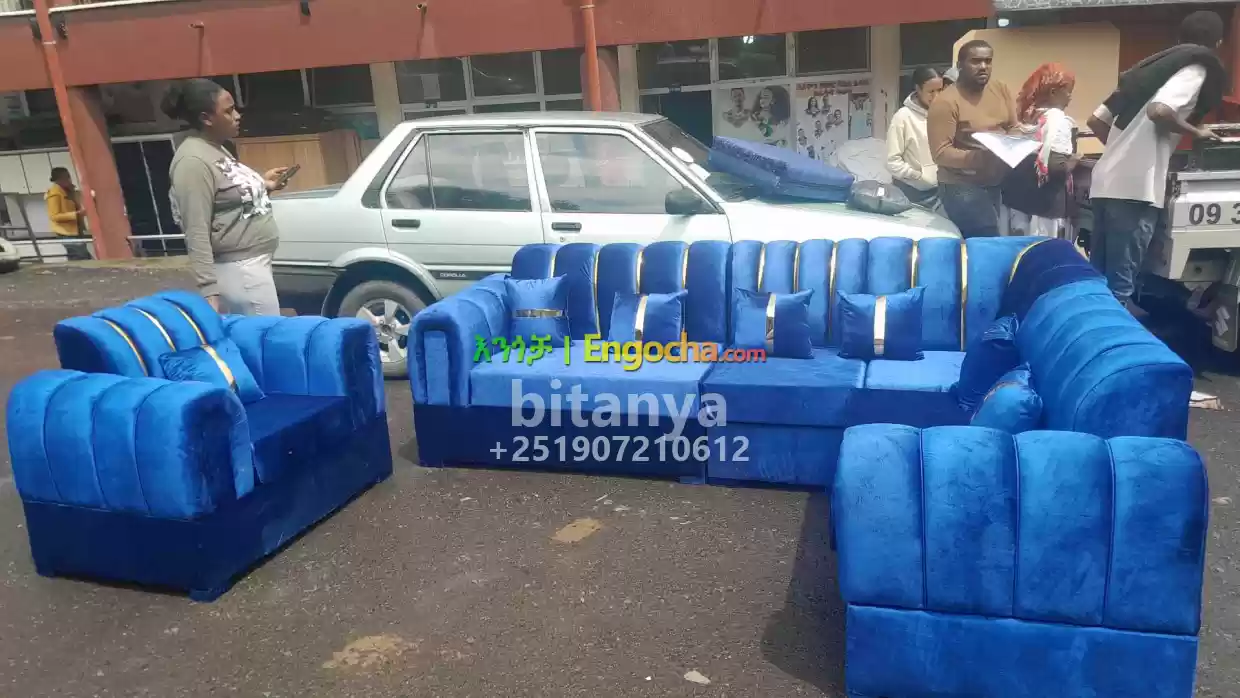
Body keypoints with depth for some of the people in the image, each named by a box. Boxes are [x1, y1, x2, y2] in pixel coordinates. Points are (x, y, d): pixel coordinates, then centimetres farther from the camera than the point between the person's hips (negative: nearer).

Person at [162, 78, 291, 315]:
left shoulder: (216, 149, 13)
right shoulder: (193, 161, -18)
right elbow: (196, 234, -23)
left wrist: (262, 184, 13)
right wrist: (209, 292, -27)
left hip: (254, 263, 10)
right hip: (239, 270, -10)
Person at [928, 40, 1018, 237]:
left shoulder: (1001, 90, 6)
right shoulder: (946, 102, -14)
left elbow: (1014, 128, 14)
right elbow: (940, 153, -18)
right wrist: (975, 158, -33)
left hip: (997, 184, 7)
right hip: (963, 187, -7)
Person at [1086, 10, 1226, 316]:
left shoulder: (1152, 67, 23)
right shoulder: (1196, 68, 0)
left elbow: (1096, 121, 20)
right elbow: (1159, 111, -20)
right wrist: (1195, 132, -3)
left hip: (1105, 181, 8)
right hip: (1135, 186, -8)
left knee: (1098, 273, 14)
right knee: (1120, 278, -4)